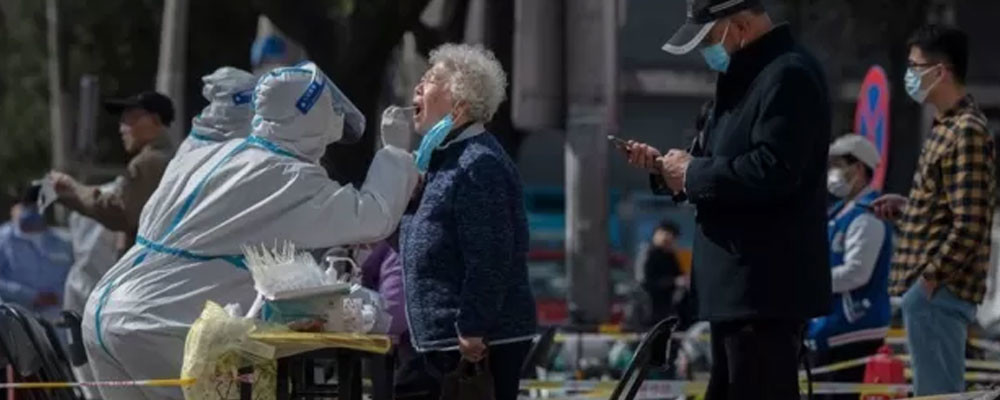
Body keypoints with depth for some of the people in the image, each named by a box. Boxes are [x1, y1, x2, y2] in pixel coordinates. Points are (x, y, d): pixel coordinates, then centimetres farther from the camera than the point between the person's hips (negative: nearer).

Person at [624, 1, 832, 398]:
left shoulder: (789, 76, -15)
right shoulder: (745, 76, 19)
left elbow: (773, 171, -26)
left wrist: (693, 173, -14)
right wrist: (667, 169, 9)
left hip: (766, 287, -11)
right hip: (736, 287, 11)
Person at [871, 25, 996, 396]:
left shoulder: (967, 132, -16)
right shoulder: (947, 126, 15)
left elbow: (969, 225, -21)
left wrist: (930, 280, -18)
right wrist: (906, 207, 13)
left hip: (938, 290, -10)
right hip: (931, 287, 10)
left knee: (939, 395, -8)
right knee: (937, 393, 14)